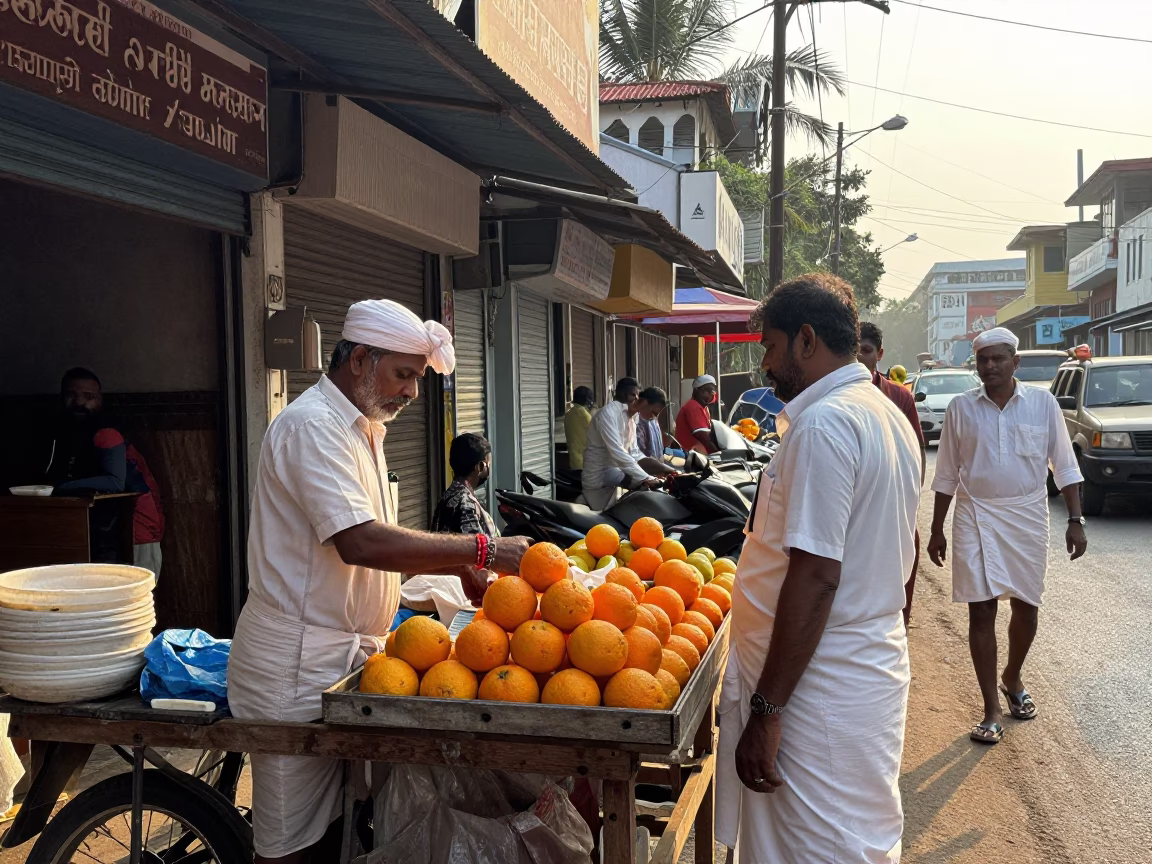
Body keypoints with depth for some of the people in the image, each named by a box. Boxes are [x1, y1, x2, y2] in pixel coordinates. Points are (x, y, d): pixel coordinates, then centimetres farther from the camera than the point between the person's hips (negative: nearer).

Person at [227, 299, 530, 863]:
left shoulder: (360, 429, 16)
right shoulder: (313, 425, -17)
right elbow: (361, 543, -29)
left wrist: (460, 568, 5)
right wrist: (483, 550, -25)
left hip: (348, 649, 9)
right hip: (297, 662, -9)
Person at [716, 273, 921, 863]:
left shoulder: (823, 426, -20)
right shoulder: (887, 413, 12)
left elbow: (816, 576, -25)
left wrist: (766, 711, -22)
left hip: (819, 691, -10)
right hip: (875, 668, 10)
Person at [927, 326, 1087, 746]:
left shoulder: (1043, 403, -2)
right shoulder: (961, 408, -1)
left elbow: (1064, 466, 3)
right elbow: (946, 475, 5)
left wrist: (1075, 520, -3)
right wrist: (936, 530, 5)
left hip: (1028, 517, 1)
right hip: (976, 518, -1)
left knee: (1026, 607, 12)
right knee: (981, 610, -1)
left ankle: (1012, 679, 39)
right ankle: (992, 709, 8)